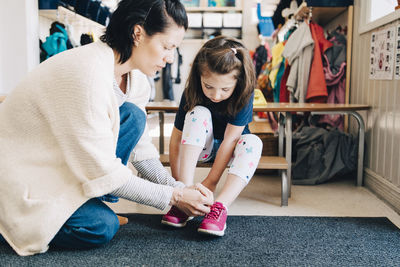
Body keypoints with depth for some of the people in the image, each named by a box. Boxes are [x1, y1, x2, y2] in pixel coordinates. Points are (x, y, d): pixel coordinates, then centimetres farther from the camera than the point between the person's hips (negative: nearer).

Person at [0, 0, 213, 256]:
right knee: (101, 227, -23)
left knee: (133, 117, -11)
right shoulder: (87, 72, -32)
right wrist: (174, 197, -21)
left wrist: (179, 188, -10)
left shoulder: (133, 76, -5)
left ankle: (87, 205, -1)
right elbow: (103, 172, -29)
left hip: (55, 162, 8)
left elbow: (140, 151, 1)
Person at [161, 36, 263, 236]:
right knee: (198, 114, -31)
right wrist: (180, 183, -29)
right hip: (200, 146, 0)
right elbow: (176, 137, -23)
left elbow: (230, 139, -29)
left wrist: (211, 180, -32)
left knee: (252, 143, -33)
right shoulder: (191, 94, -24)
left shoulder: (244, 94, -26)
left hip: (229, 150, 0)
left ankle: (220, 207, -42)